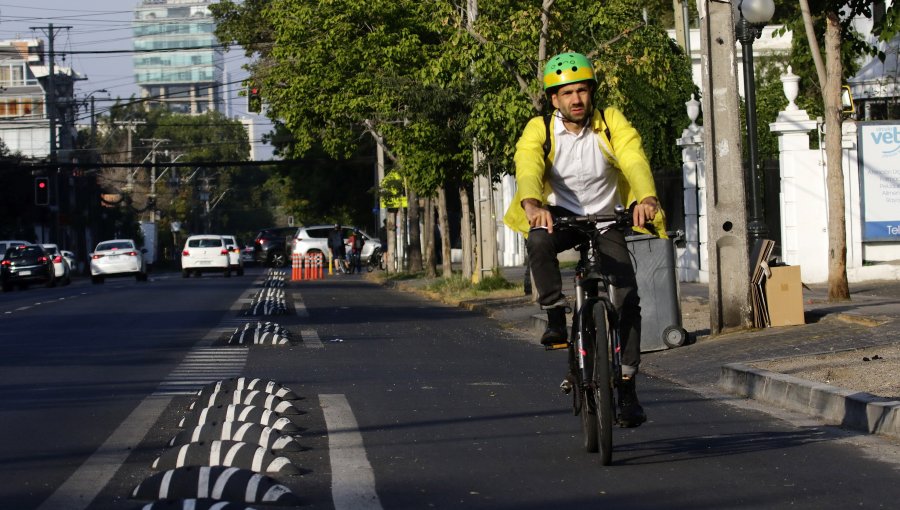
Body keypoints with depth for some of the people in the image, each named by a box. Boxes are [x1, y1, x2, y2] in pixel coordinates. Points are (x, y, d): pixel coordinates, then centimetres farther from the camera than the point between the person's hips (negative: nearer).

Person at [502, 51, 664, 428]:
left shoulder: (612, 123, -13)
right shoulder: (539, 130, -14)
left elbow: (635, 161, -29)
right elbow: (528, 168, -32)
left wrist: (647, 198, -50)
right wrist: (532, 203, -55)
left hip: (605, 218, 1)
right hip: (561, 214, 0)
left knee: (627, 297, -13)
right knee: (538, 240, -36)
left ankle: (626, 386, -4)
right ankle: (556, 318, -20)